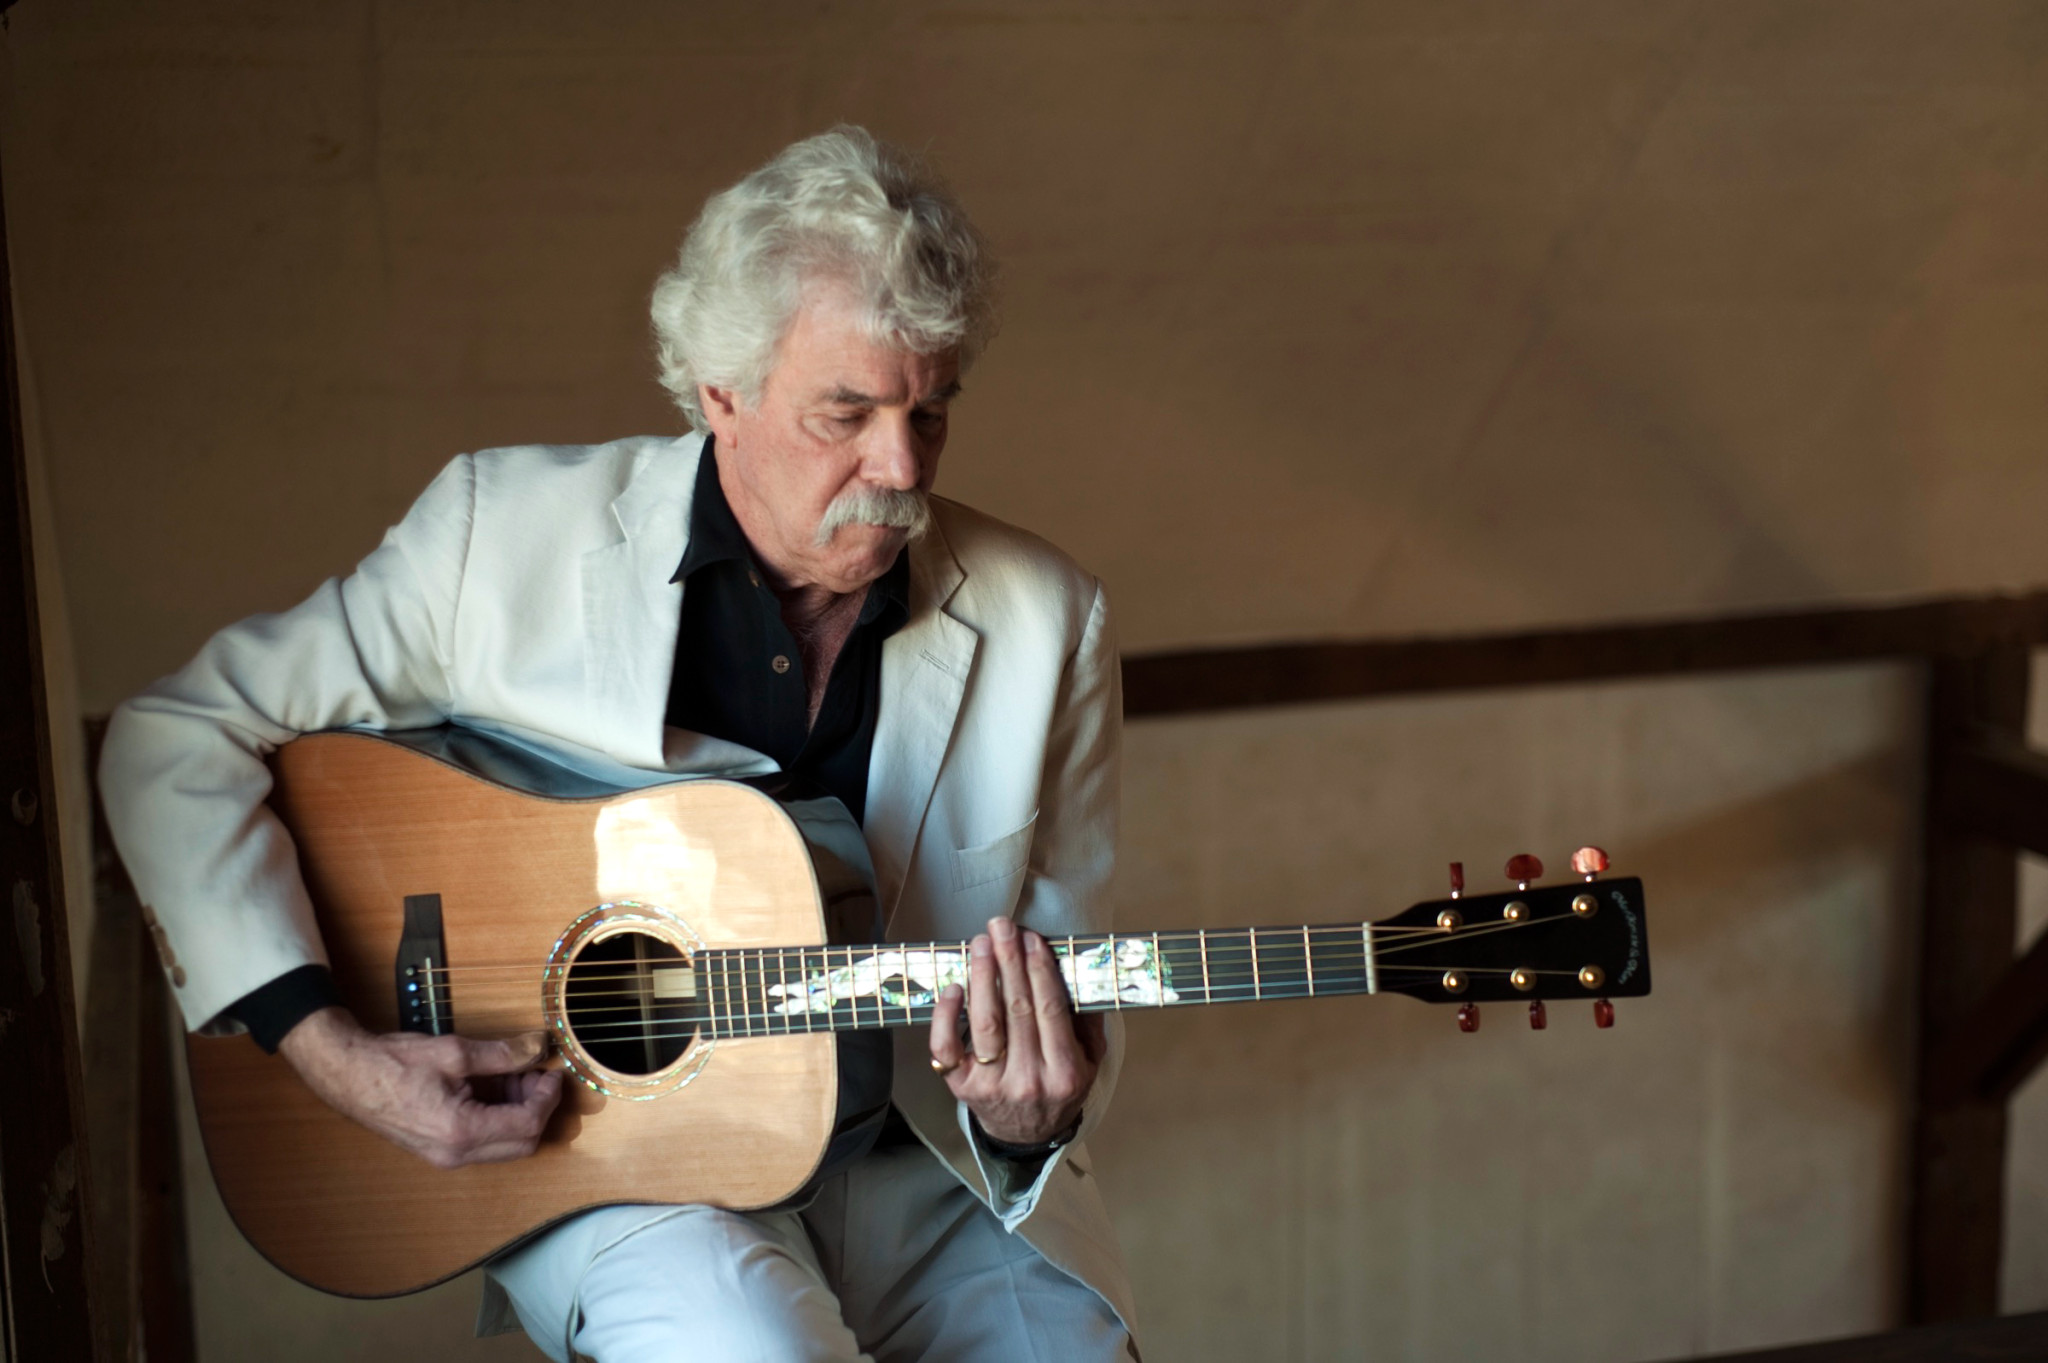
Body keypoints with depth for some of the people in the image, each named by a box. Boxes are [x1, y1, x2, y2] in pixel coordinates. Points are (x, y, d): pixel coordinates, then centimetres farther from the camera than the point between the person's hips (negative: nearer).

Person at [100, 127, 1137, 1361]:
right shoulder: (509, 533, -9)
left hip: (921, 1162, 3)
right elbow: (176, 738, -3)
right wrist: (334, 1051, -14)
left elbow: (1076, 1011, 3)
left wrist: (1035, 1121, -20)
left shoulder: (1045, 621, -3)